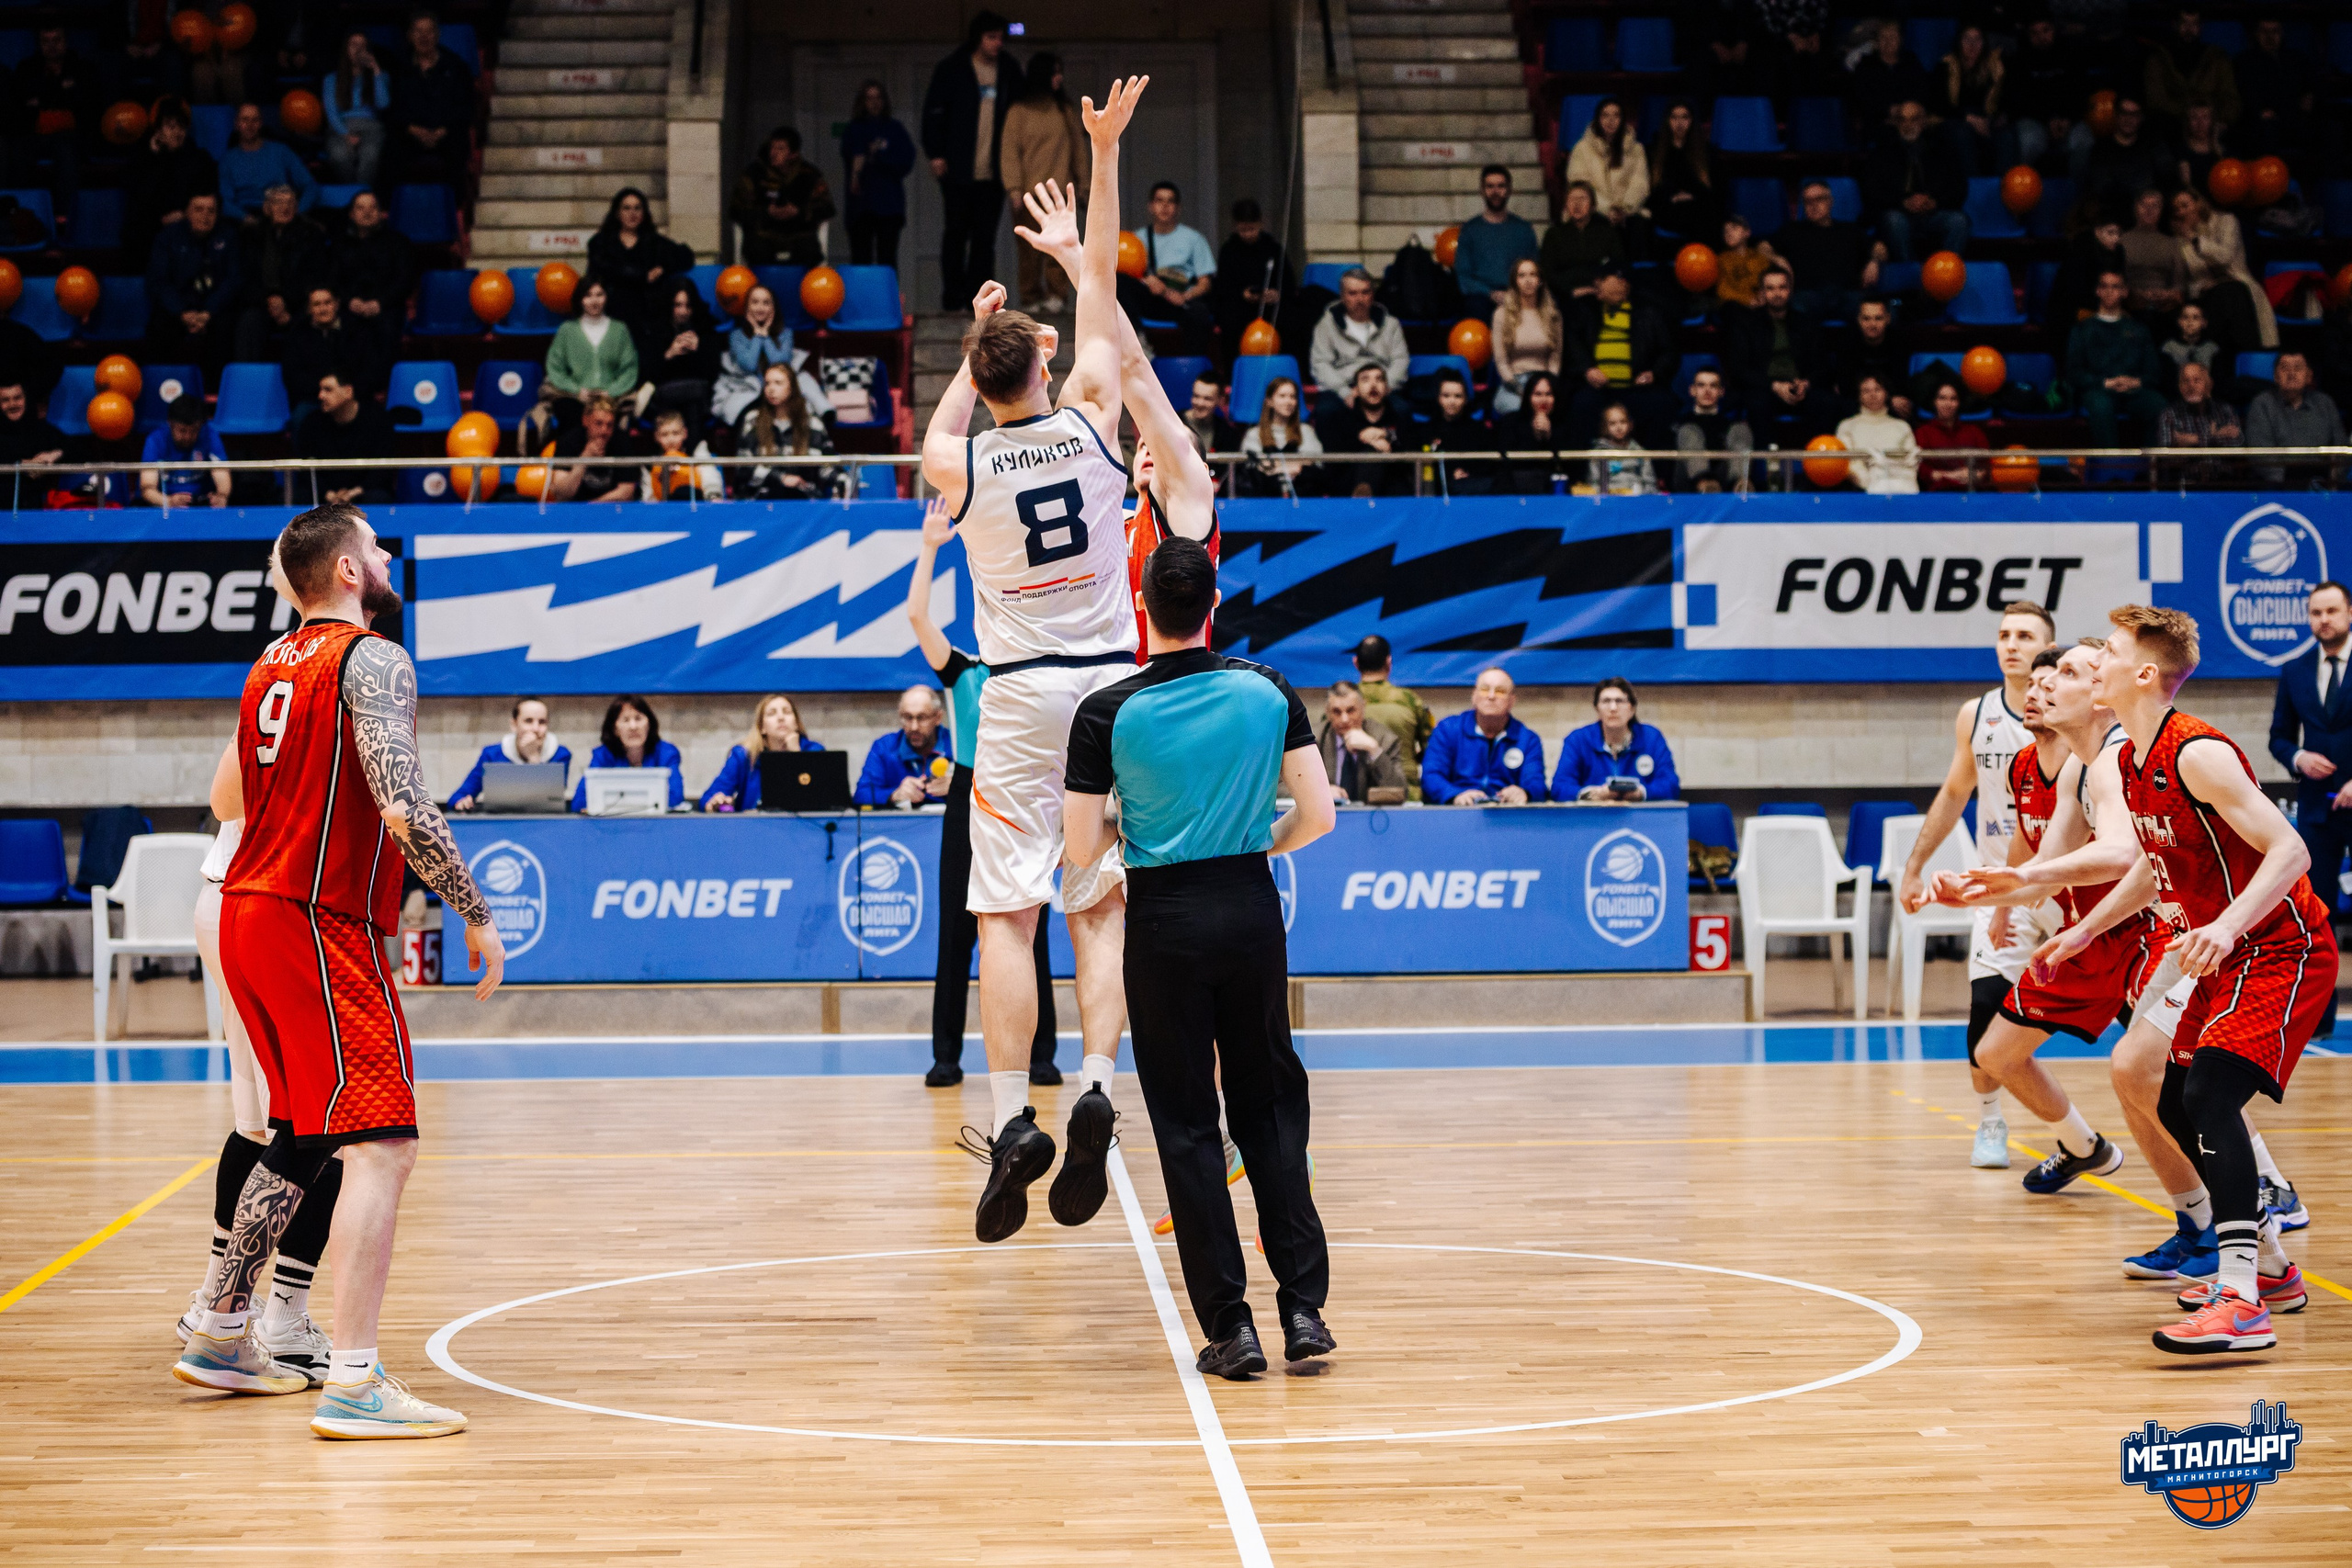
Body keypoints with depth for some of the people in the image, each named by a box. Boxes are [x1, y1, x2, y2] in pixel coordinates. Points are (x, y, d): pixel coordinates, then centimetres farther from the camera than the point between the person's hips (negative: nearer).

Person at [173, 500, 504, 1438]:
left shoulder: (271, 666, 16)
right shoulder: (373, 661, -11)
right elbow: (404, 810, -22)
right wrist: (476, 915, -14)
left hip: (249, 911, 9)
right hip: (320, 927, -9)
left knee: (303, 1139, 23)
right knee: (382, 1145, -12)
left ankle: (221, 1334, 31)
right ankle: (353, 1384, -20)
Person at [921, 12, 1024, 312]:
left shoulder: (1008, 70, 10)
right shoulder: (951, 70, 0)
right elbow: (934, 112, 1)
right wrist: (935, 154, -7)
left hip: (993, 171, 3)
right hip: (958, 169, -3)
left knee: (985, 236, 1)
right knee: (956, 232, 3)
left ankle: (977, 295, 4)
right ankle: (952, 295, 9)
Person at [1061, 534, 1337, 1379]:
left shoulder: (1108, 714, -10)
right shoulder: (1268, 690, -3)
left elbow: (1083, 850, -8)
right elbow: (1317, 815, -1)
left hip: (1165, 923, -2)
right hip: (1251, 907, 2)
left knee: (1187, 1125, 4)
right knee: (1269, 1110, 13)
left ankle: (1229, 1324, 2)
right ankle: (1304, 1308, 7)